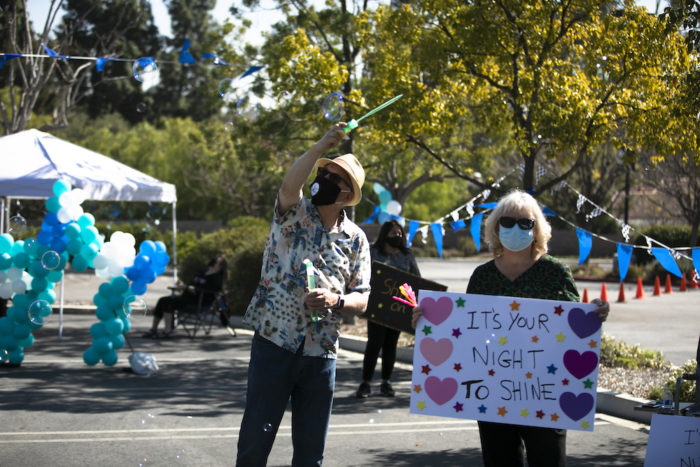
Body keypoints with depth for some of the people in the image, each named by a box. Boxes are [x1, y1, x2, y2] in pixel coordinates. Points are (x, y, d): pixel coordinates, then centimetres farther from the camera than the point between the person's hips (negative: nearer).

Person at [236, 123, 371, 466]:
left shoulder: (356, 240, 7)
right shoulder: (293, 214, 0)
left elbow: (361, 300, 7)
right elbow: (289, 186, -25)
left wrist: (336, 300, -14)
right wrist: (323, 145, -32)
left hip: (321, 353, 3)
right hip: (273, 344, -3)